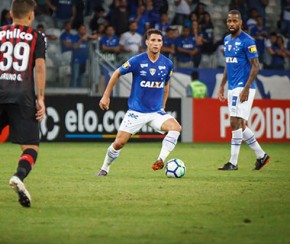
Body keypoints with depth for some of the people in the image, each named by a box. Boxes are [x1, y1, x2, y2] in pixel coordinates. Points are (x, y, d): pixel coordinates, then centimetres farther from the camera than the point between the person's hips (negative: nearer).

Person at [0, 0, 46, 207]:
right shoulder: (37, 37, 9)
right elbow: (40, 66, -1)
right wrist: (40, 99, -2)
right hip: (23, 97, -2)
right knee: (31, 148, 0)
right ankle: (19, 176, -29)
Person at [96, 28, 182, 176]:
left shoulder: (167, 64, -2)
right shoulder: (137, 61, -12)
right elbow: (117, 74, 2)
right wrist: (106, 96, 3)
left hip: (156, 112, 2)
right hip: (136, 111, -2)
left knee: (176, 127, -26)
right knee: (119, 143, -4)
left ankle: (160, 161, -25)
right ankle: (104, 169, 21)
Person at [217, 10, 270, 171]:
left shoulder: (247, 41, -12)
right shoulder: (227, 40, 13)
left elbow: (256, 66, -14)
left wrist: (246, 88, -19)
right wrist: (222, 85, 17)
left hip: (243, 88, -8)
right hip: (232, 88, 8)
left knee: (235, 123, -11)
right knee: (241, 126, 11)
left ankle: (233, 162, -7)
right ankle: (261, 156, 22)